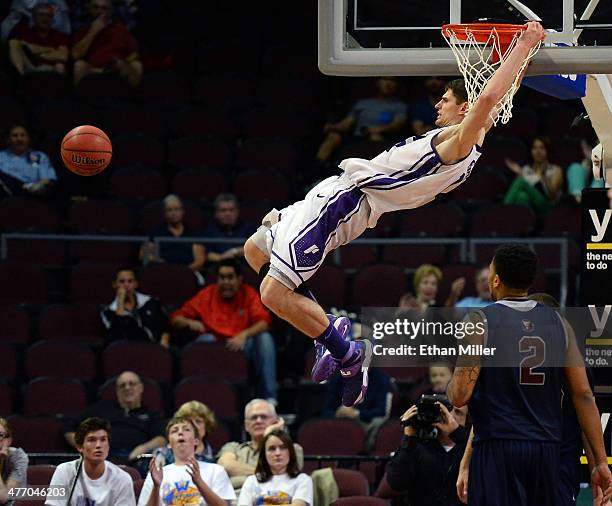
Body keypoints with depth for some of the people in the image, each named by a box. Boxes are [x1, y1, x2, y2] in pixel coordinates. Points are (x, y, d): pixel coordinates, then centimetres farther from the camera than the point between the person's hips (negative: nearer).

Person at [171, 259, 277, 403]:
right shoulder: (207, 295, 5)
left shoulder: (249, 294, 4)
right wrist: (190, 323, -18)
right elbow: (176, 318, 6)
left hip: (242, 347, 0)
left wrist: (245, 334, -31)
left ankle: (269, 397, -26)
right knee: (206, 339, -31)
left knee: (265, 338, -27)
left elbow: (264, 322, -11)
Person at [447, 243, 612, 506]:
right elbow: (583, 395, 4)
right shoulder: (557, 322, 7)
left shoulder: (481, 322, -6)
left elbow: (460, 396, -11)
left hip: (496, 448, -5)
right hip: (546, 450, 5)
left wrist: (451, 383, 13)